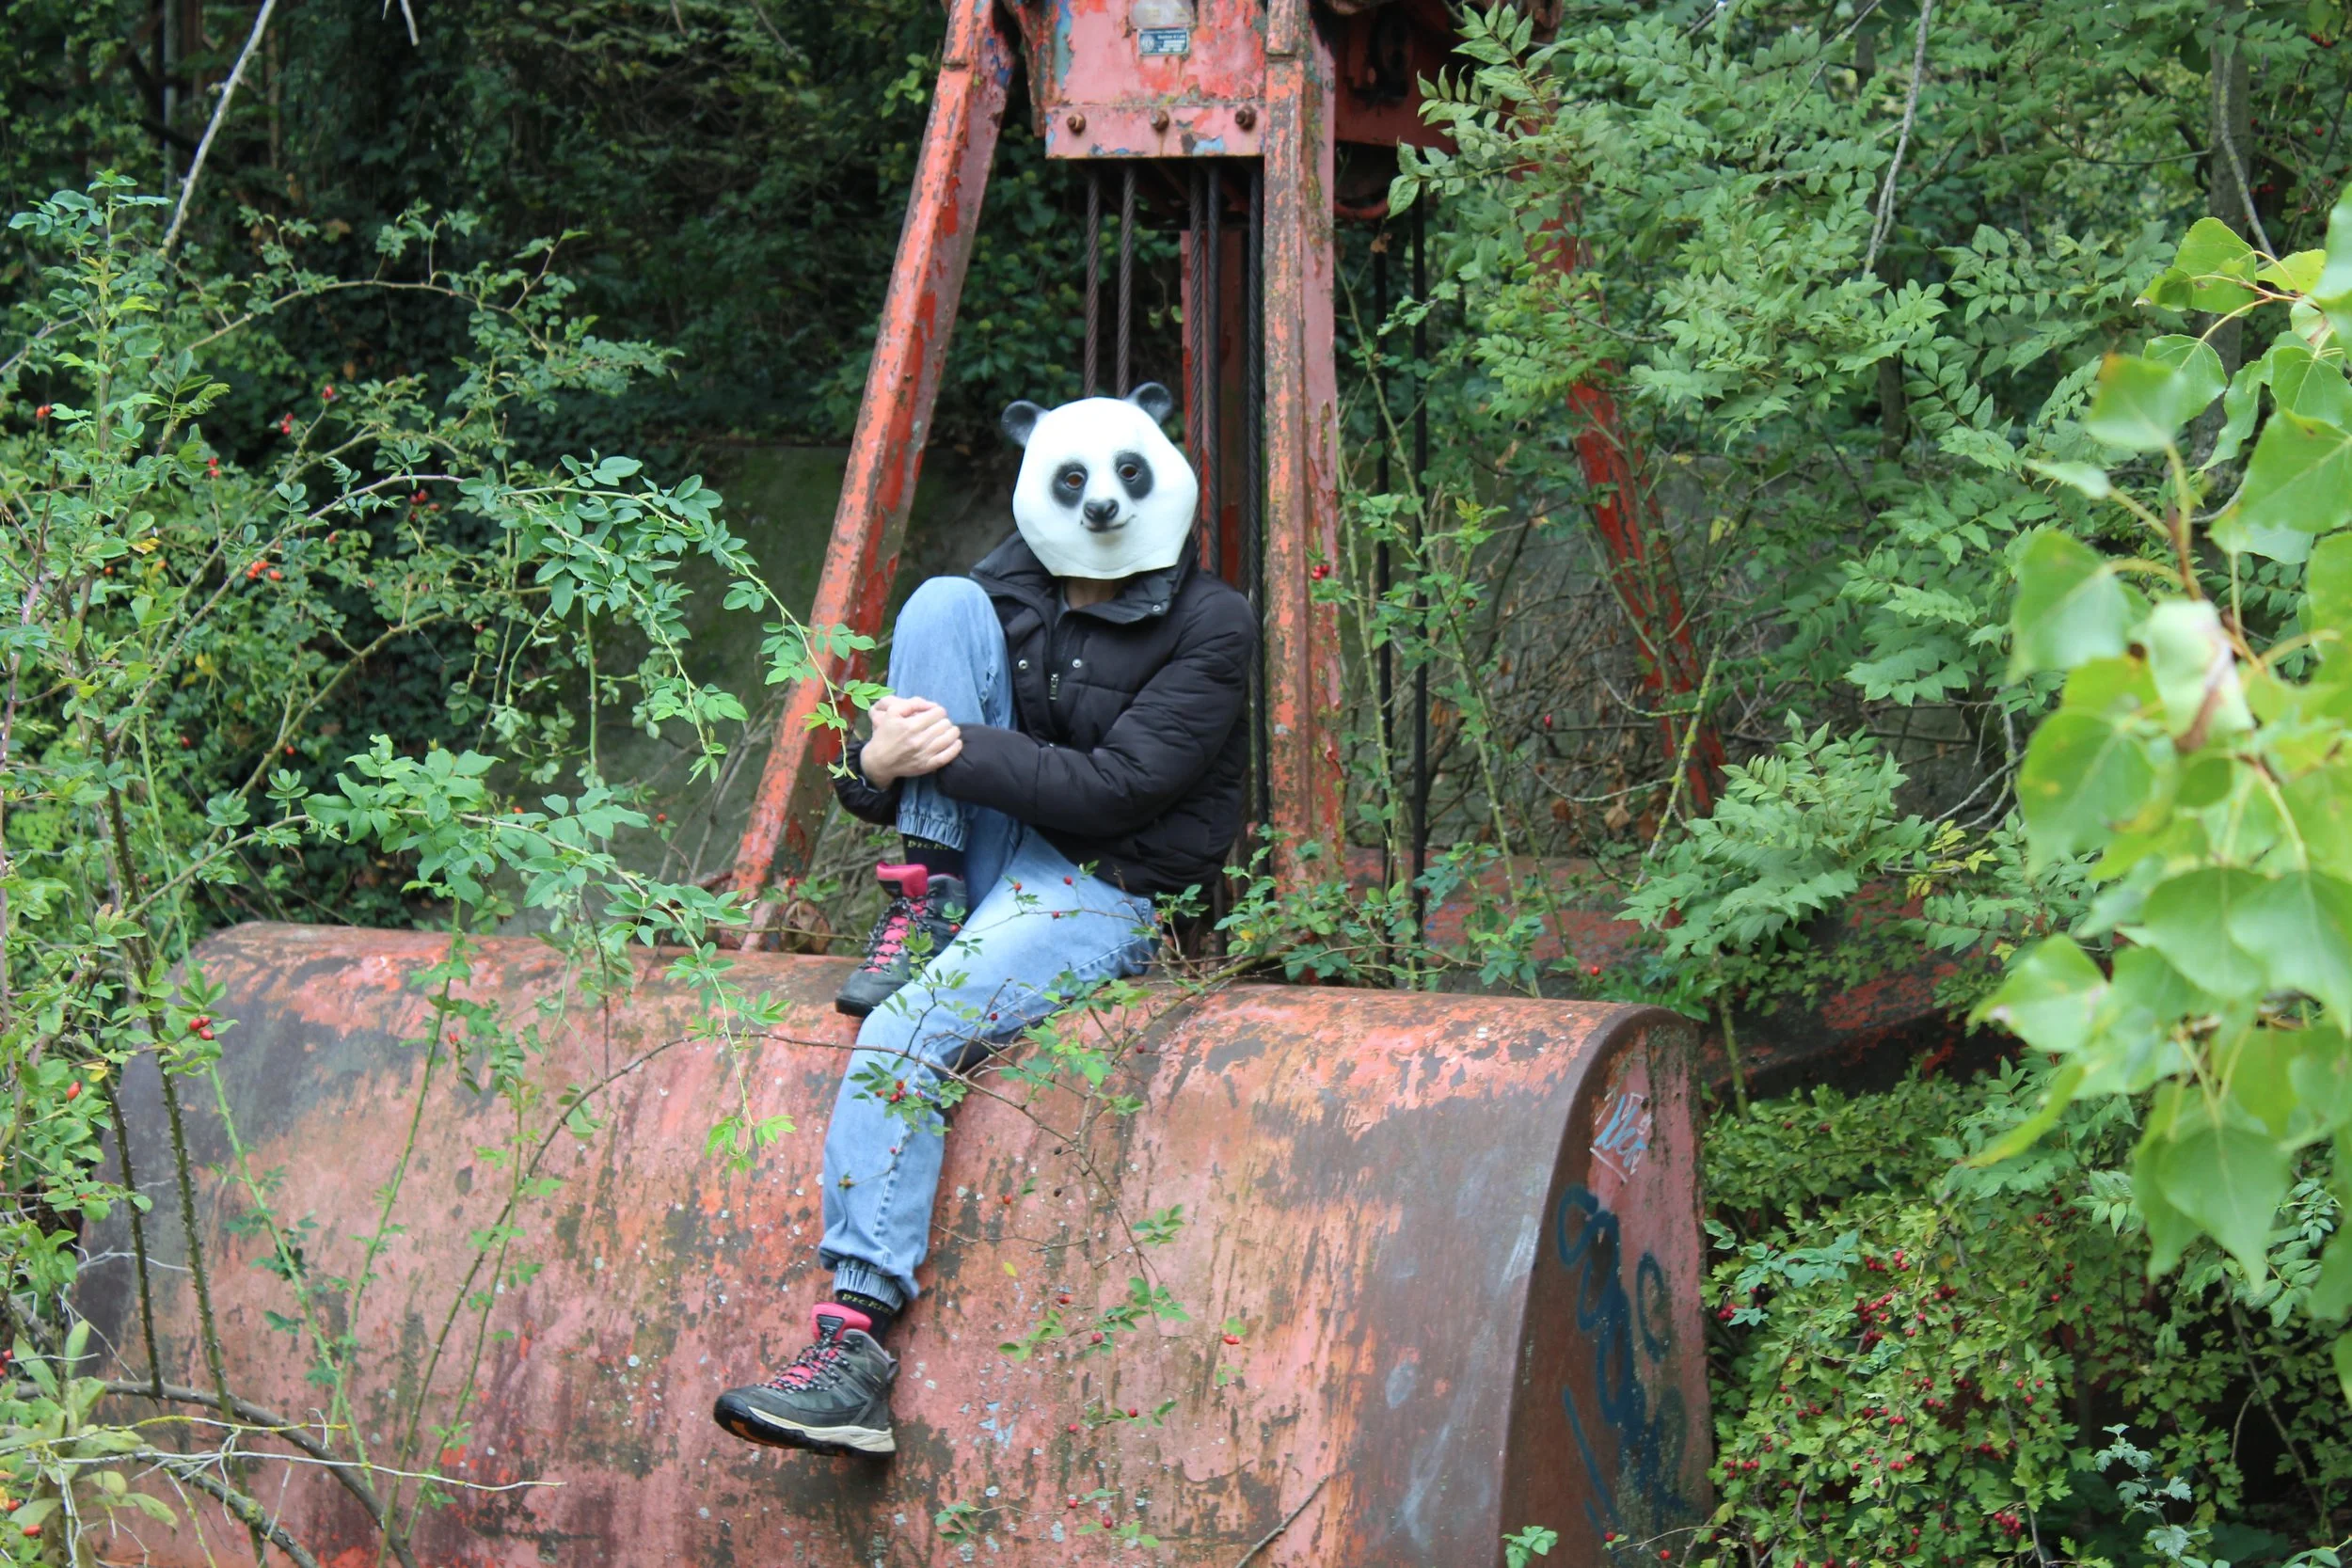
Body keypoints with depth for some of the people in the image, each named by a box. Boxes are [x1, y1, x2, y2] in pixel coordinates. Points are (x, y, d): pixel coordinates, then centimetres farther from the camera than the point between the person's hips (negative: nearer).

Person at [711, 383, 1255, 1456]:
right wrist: (878, 766, -15)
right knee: (940, 602, -9)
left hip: (1107, 895, -6)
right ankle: (924, 905, -13)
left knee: (903, 1037, -32)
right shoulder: (1003, 601, 10)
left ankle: (855, 1341, -32)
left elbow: (1118, 788, -16)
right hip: (996, 859, 6)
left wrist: (961, 751, -20)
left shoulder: (1209, 627, -6)